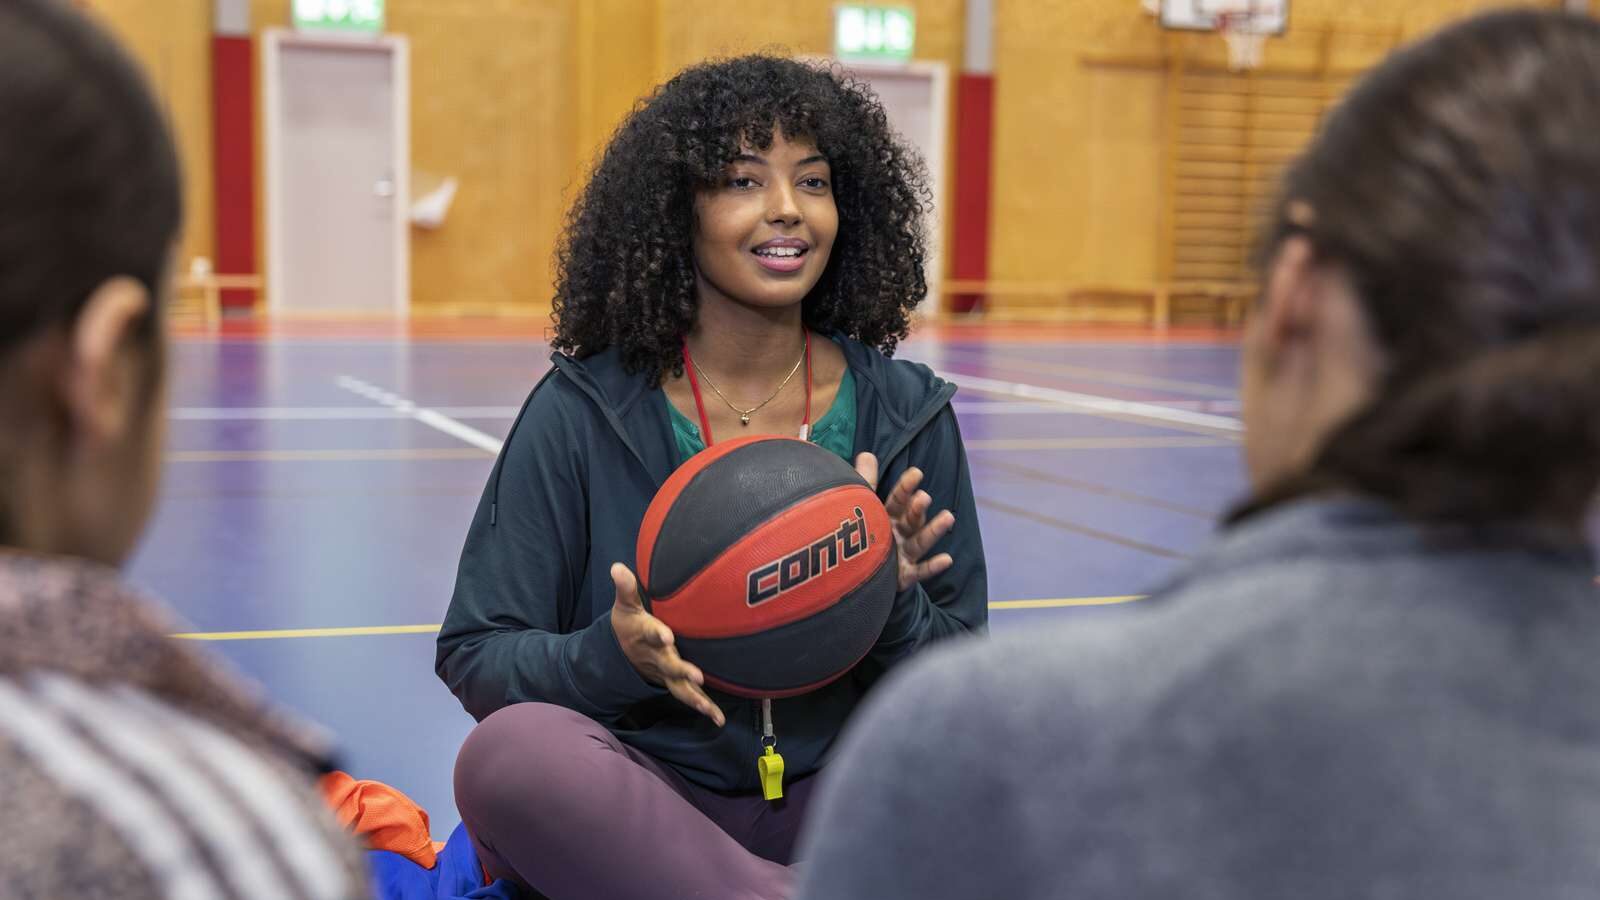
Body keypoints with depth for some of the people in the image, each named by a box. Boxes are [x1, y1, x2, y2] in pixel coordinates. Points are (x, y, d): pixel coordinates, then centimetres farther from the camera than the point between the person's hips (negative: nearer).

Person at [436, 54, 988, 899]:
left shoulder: (906, 416, 0)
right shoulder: (581, 412, -6)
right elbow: (474, 657, -5)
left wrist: (893, 603, -18)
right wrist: (616, 656, -25)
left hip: (831, 800, 1)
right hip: (629, 801, 0)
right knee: (512, 748, -34)